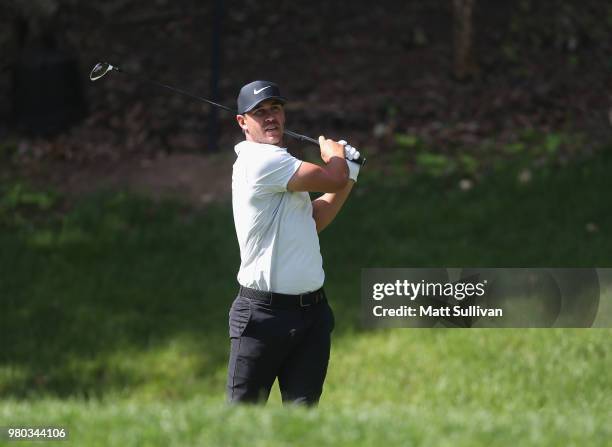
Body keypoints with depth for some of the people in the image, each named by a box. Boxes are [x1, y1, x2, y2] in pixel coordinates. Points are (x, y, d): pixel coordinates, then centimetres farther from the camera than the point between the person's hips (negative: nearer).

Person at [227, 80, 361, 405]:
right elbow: (333, 179, -15)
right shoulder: (260, 160, -14)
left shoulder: (279, 166, 17)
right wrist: (333, 150, 8)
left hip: (312, 310, 9)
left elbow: (313, 220, 21)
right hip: (263, 314, -9)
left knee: (302, 407, 5)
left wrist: (346, 174, 12)